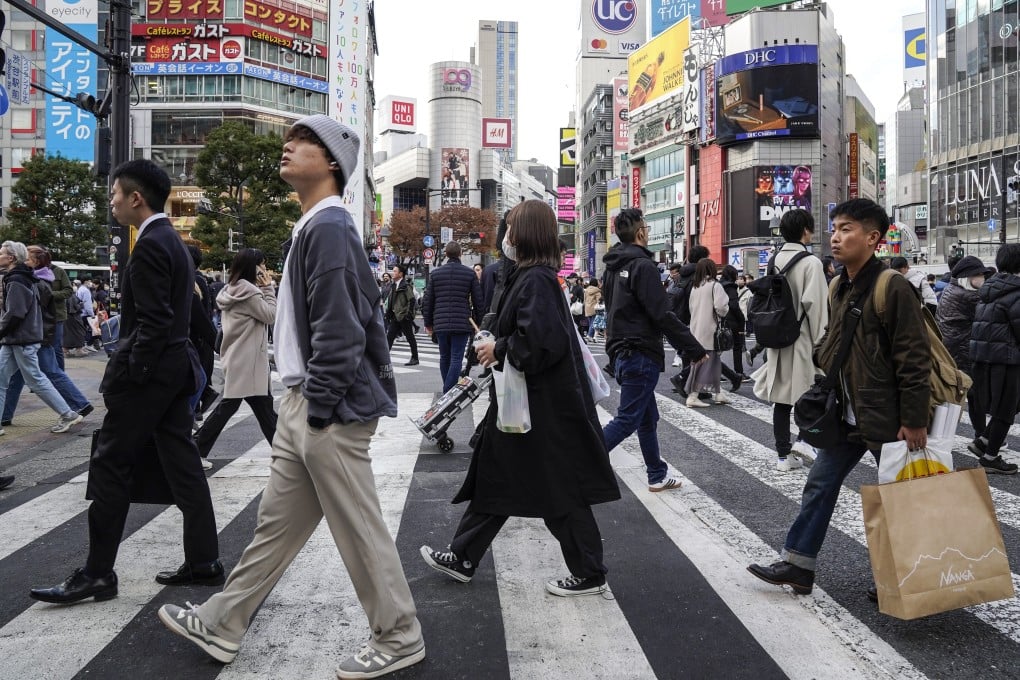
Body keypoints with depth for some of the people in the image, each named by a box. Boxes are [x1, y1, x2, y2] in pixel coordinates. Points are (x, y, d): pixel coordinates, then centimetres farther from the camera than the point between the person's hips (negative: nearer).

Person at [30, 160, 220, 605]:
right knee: (181, 463, 10)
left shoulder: (149, 246, -15)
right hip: (175, 368, 10)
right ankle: (203, 561, 15)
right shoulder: (173, 241, 15)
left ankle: (97, 573, 6)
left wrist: (130, 375, -16)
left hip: (149, 371, -10)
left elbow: (153, 320, -21)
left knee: (110, 467, -1)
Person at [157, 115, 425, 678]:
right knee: (276, 522, 18)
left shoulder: (328, 226, -15)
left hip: (329, 410, -10)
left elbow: (339, 330, -22)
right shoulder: (314, 225, 16)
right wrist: (302, 404, 20)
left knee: (358, 530, 1)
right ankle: (222, 626, 31)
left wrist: (320, 410, -18)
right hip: (303, 402, 10)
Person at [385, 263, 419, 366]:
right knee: (389, 336, 3)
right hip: (395, 316, 8)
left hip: (404, 316, -8)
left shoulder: (406, 286, -11)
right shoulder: (393, 286, 13)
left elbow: (411, 300, -16)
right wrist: (388, 312, 13)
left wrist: (409, 314, -20)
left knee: (410, 338, 2)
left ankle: (415, 358, 11)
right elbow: (390, 300, 19)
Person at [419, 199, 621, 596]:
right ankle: (463, 559, 29)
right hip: (529, 400, 11)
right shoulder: (532, 276, 11)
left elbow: (540, 340, -29)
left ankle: (590, 575, 17)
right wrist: (497, 346, 9)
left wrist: (499, 349, -15)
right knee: (494, 479, 17)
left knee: (559, 492, 2)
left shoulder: (536, 280, -19)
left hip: (544, 407, -11)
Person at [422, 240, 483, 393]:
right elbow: (478, 302, 0)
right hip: (462, 323, -2)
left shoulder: (435, 274, 4)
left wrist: (428, 323, 17)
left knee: (444, 357, 16)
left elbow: (428, 301, 7)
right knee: (456, 358, -3)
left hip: (441, 324, 3)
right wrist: (477, 324, 10)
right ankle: (449, 392, -13)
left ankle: (447, 391, 26)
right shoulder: (470, 274, -1)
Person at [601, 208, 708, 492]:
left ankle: (657, 474, 27)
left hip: (621, 350, 9)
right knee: (627, 420, -6)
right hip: (641, 355, -9)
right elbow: (664, 316, -19)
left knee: (648, 418, 17)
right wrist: (694, 349, -12)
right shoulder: (642, 266, -15)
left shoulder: (613, 268, 12)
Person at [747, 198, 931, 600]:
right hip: (846, 417, 8)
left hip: (888, 419, -8)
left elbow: (914, 359, -18)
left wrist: (914, 421, -18)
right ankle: (798, 566, 19)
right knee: (820, 485, 10)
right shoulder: (838, 289, 8)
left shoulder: (893, 288, -16)